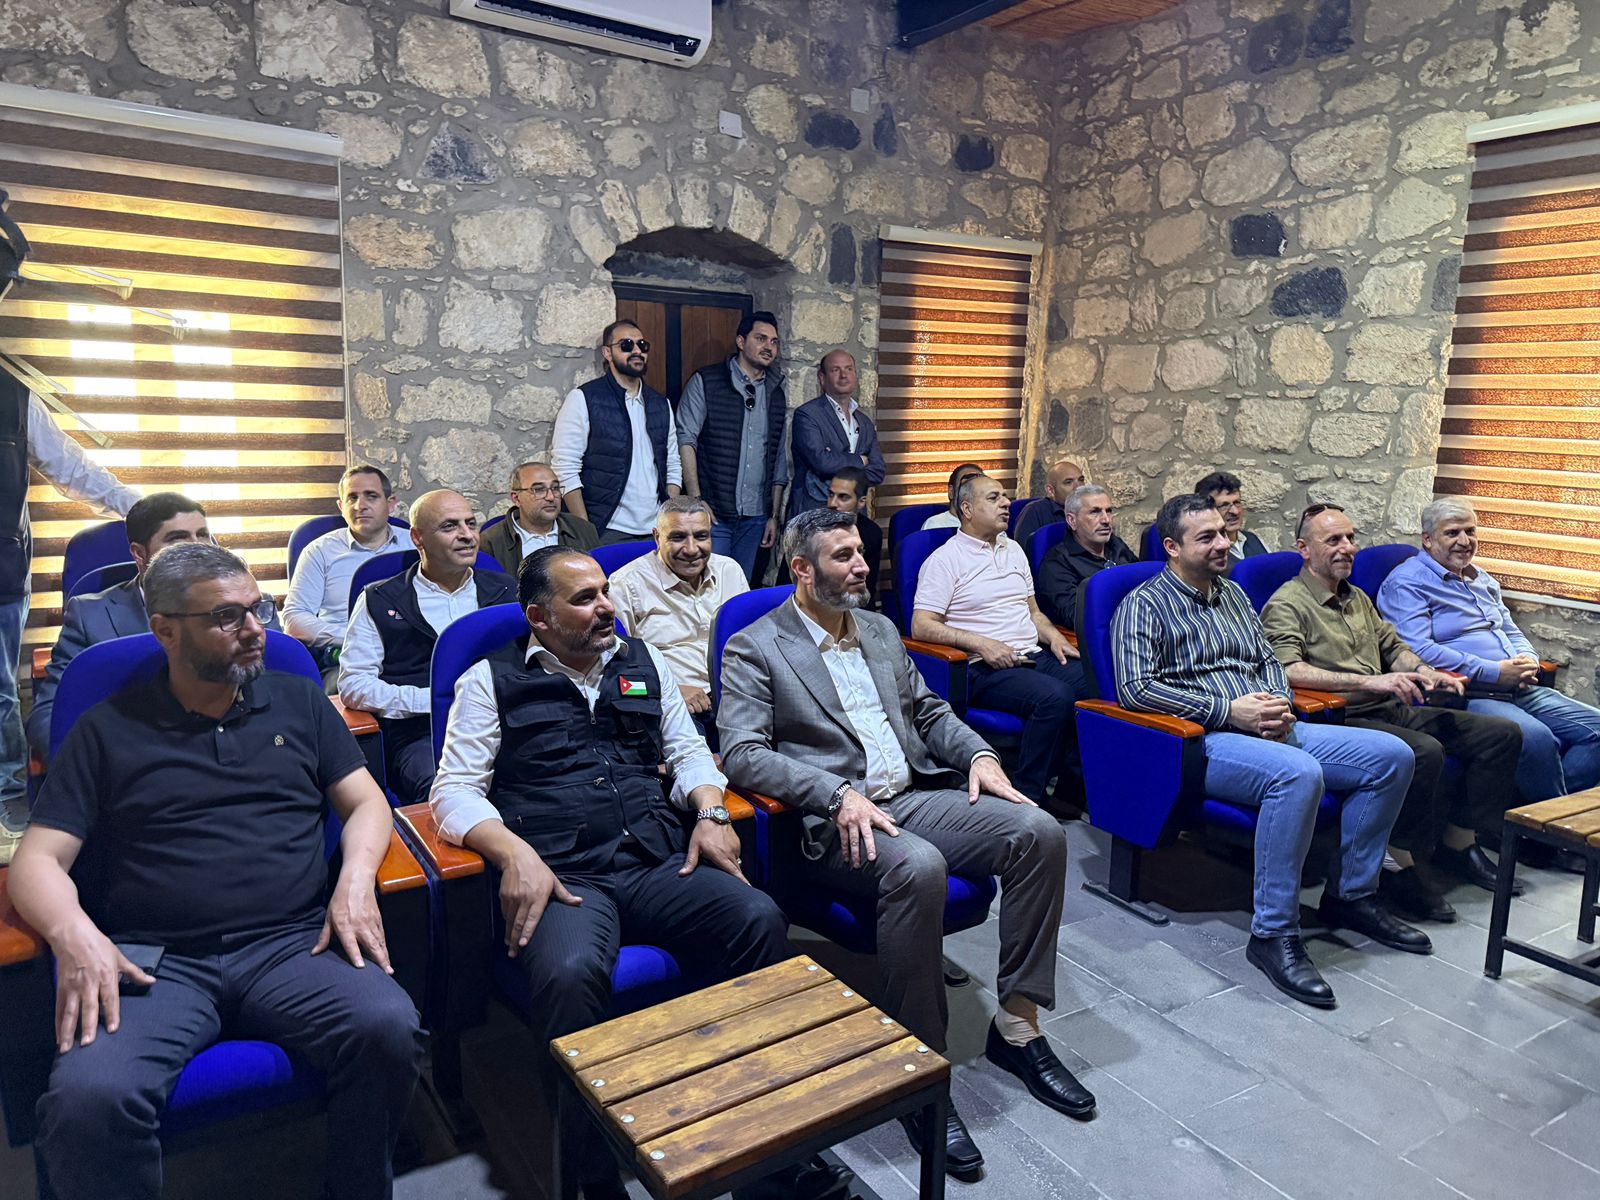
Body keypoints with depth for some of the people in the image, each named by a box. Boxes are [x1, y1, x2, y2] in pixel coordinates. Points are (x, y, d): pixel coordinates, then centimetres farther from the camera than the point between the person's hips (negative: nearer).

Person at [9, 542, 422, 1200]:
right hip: (155, 963, 0)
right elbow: (38, 860, 8)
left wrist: (355, 879, -8)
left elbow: (366, 803, 13)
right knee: (86, 1100, -31)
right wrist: (72, 933, -14)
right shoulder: (107, 731, 13)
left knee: (388, 1028, -28)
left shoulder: (299, 702, 16)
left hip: (293, 945, 1)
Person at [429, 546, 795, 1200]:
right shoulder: (492, 682, 10)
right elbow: (454, 791, 3)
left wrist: (710, 812, 1)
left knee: (761, 919, -25)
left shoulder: (644, 661, 21)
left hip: (660, 863, 3)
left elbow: (688, 750, 22)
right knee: (568, 974, -36)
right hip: (563, 876, -3)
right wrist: (515, 853, -15)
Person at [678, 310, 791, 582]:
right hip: (713, 513, -4)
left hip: (755, 518, 5)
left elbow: (779, 458, 16)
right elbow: (685, 440, -6)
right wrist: (696, 500, -14)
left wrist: (774, 516, 12)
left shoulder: (776, 394, 14)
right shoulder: (705, 381, -1)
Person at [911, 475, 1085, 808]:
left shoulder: (1013, 549, 22)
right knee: (1055, 697, -33)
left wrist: (1052, 635, 6)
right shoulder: (944, 560, -1)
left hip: (1035, 657, 7)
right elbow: (921, 626, -10)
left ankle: (1072, 780, -5)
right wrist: (980, 643, -18)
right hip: (986, 669, -7)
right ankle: (1026, 797, -20)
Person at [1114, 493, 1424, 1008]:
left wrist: (1280, 702, 0)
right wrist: (1228, 709, -18)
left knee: (1391, 755, -2)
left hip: (1269, 730, 8)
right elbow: (1133, 687, -15)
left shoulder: (1233, 594, 21)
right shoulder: (1145, 604, -4)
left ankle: (1351, 894, 11)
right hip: (1203, 739, -8)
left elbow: (1270, 660, 25)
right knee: (1298, 773, -36)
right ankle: (1273, 934, -25)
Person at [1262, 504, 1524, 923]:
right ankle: (1399, 868, -18)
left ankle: (1458, 844, 12)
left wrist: (1426, 673, 7)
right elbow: (1287, 670, -25)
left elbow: (1393, 645, 30)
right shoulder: (1287, 604, -9)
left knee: (1502, 734, 3)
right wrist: (1370, 682, -30)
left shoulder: (1357, 598, 22)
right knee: (1425, 751, -33)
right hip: (1340, 720, -9)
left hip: (1391, 712, 9)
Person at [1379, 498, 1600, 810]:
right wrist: (1494, 672, -17)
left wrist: (1527, 662, 2)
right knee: (1536, 737, -32)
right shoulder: (1406, 583, -5)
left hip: (1518, 690, 9)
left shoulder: (1482, 580, 24)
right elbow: (1418, 650, -18)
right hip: (1465, 695, -9)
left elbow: (1514, 634, 28)